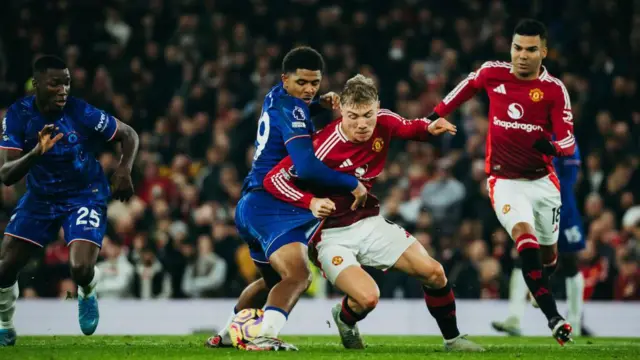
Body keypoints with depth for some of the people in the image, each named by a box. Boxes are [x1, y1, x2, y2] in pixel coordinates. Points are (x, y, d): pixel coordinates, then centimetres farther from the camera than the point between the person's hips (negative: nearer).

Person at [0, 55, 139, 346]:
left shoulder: (82, 114, -24)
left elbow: (129, 135, -7)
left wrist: (124, 170, -26)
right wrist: (36, 153, -41)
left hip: (85, 198, -3)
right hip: (40, 198, 3)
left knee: (81, 270, -22)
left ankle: (87, 295, 17)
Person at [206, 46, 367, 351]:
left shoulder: (276, 97, 10)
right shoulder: (290, 109, -16)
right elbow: (306, 166, -26)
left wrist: (323, 103, 8)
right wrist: (353, 185, -19)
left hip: (255, 205, 10)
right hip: (271, 207, -10)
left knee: (274, 279, 28)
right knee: (297, 276, -27)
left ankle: (226, 334, 39)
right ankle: (265, 337, -42)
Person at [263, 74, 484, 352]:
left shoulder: (384, 123, -8)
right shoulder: (323, 146, -25)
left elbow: (409, 129, 16)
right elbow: (273, 180, -22)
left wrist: (429, 128, -7)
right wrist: (310, 202, -34)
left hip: (370, 223, 6)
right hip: (332, 234, -6)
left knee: (434, 273, -5)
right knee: (368, 297, -26)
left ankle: (453, 339, 17)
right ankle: (344, 318, 12)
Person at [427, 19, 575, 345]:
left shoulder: (554, 90, -10)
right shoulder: (492, 73, -6)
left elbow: (568, 142, -12)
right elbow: (468, 86, 16)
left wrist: (552, 146, -34)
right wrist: (435, 116, 20)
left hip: (543, 180, 1)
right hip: (505, 180, -1)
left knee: (548, 253, 14)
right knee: (525, 238, -26)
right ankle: (554, 318, -33)